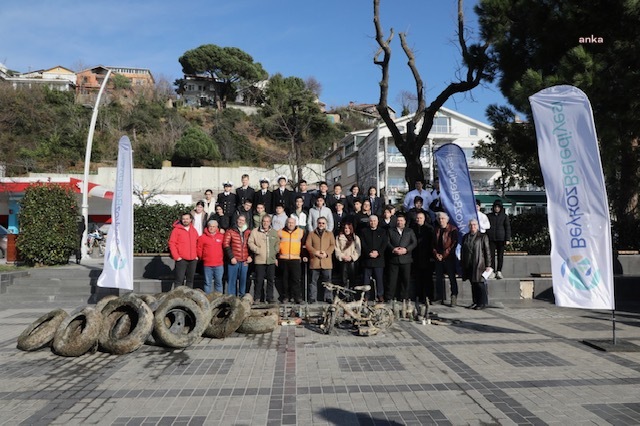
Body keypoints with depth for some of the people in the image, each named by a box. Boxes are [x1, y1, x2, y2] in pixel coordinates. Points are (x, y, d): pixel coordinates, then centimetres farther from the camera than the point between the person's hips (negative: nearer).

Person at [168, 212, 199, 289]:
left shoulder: (194, 230, 12)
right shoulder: (176, 230, -3)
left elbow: (197, 244, 17)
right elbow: (172, 244, -7)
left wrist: (197, 255, 6)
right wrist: (176, 257, -12)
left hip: (193, 260, 5)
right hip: (181, 260, -5)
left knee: (190, 280, 11)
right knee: (179, 279, -3)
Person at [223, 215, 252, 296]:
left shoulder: (248, 232, 10)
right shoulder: (230, 231, 2)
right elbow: (226, 244, -2)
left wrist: (250, 256, 3)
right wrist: (231, 257, -8)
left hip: (245, 261, 2)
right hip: (234, 260, -2)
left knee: (243, 280, 6)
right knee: (232, 280, 1)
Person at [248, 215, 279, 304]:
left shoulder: (274, 232, 12)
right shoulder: (255, 231, 2)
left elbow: (277, 244, 18)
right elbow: (250, 242, -1)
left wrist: (275, 253, 9)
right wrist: (257, 250, -10)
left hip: (271, 260, 3)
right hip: (259, 260, -3)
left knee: (271, 280, 6)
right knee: (259, 280, -1)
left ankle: (270, 297, 15)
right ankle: (257, 298, 9)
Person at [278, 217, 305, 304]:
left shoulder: (301, 232, 8)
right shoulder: (280, 232, 8)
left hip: (295, 259, -1)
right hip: (283, 259, 1)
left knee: (296, 279, -7)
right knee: (285, 279, 8)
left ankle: (298, 297, -3)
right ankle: (285, 297, 17)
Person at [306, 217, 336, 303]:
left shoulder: (330, 234, 14)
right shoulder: (312, 234, 12)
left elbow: (333, 245, 5)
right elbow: (308, 245, 2)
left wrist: (326, 253, -11)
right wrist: (315, 252, -12)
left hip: (326, 261, 0)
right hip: (314, 261, 0)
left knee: (327, 280, 3)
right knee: (313, 280, 3)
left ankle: (328, 297, 10)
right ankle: (312, 298, 9)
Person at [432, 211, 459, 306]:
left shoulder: (453, 230, -2)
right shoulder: (436, 230, 15)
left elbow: (454, 243, -8)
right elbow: (433, 243, 14)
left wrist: (444, 254, -11)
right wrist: (436, 254, -2)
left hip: (449, 257, -5)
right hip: (438, 258, 5)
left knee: (452, 277, -4)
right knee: (439, 277, 6)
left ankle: (454, 297, 0)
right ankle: (440, 297, 12)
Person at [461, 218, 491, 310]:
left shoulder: (483, 236, -1)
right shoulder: (465, 237, 13)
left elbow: (487, 251, -3)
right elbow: (462, 251, 16)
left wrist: (488, 265, -7)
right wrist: (462, 263, 12)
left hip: (479, 264, -5)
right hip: (468, 265, 5)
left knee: (480, 283, -5)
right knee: (473, 284, 10)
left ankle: (483, 303, 4)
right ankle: (475, 302, 18)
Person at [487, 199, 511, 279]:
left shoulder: (504, 216, 6)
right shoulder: (489, 216, 9)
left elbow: (508, 228, 5)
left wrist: (507, 239, -3)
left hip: (501, 239, -1)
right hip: (491, 239, 1)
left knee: (500, 256, 0)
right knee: (491, 255, -2)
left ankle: (499, 271, 2)